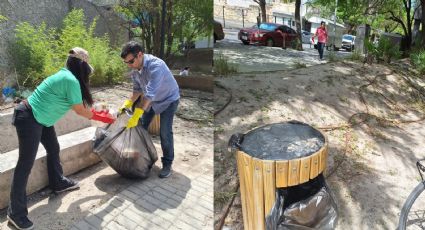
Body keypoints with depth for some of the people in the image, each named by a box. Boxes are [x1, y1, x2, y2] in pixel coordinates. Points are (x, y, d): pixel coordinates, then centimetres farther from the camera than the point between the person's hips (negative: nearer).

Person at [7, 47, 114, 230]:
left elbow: (78, 106, 13)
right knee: (26, 163, -4)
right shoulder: (71, 80, -23)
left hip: (39, 118, 10)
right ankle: (15, 213, 7)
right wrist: (101, 118, 1)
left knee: (53, 149, 21)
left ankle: (58, 183, 42)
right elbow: (80, 110, -13)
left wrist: (97, 112, 16)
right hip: (28, 119, -10)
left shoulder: (65, 75, 6)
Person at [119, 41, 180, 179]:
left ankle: (167, 164, 4)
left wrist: (136, 116, -44)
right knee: (141, 127, 7)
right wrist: (127, 103, -15)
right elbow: (138, 89, 0)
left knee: (165, 132, -12)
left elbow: (150, 94, -42)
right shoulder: (134, 69, -13)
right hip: (151, 99, 7)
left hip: (168, 99, -7)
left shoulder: (156, 65, -37)